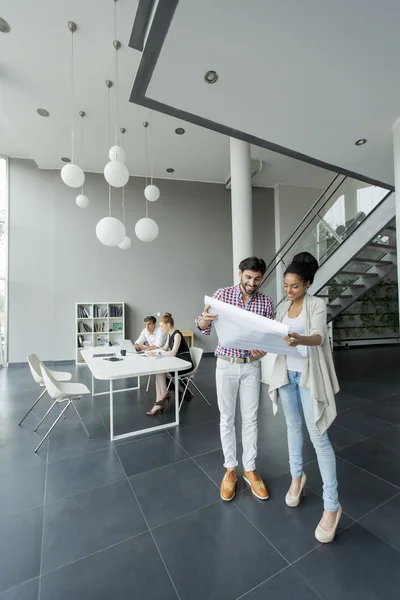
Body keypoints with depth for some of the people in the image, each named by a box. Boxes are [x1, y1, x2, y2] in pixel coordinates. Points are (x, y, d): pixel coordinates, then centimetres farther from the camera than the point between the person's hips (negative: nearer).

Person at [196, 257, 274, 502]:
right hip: (226, 364, -1)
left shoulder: (266, 303, -3)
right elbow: (204, 329, -8)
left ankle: (250, 469, 32)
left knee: (250, 418, 12)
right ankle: (230, 469, 30)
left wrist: (264, 350, -19)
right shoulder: (222, 294, -8)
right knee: (227, 418, 11)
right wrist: (204, 319, -31)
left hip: (252, 366, 2)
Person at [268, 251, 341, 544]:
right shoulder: (283, 307, 7)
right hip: (286, 373, 5)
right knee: (293, 427, 19)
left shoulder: (317, 305, -9)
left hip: (309, 375, -5)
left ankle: (332, 505, 16)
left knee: (318, 436, 0)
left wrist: (301, 340, -47)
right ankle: (297, 476, 41)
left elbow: (319, 336, -26)